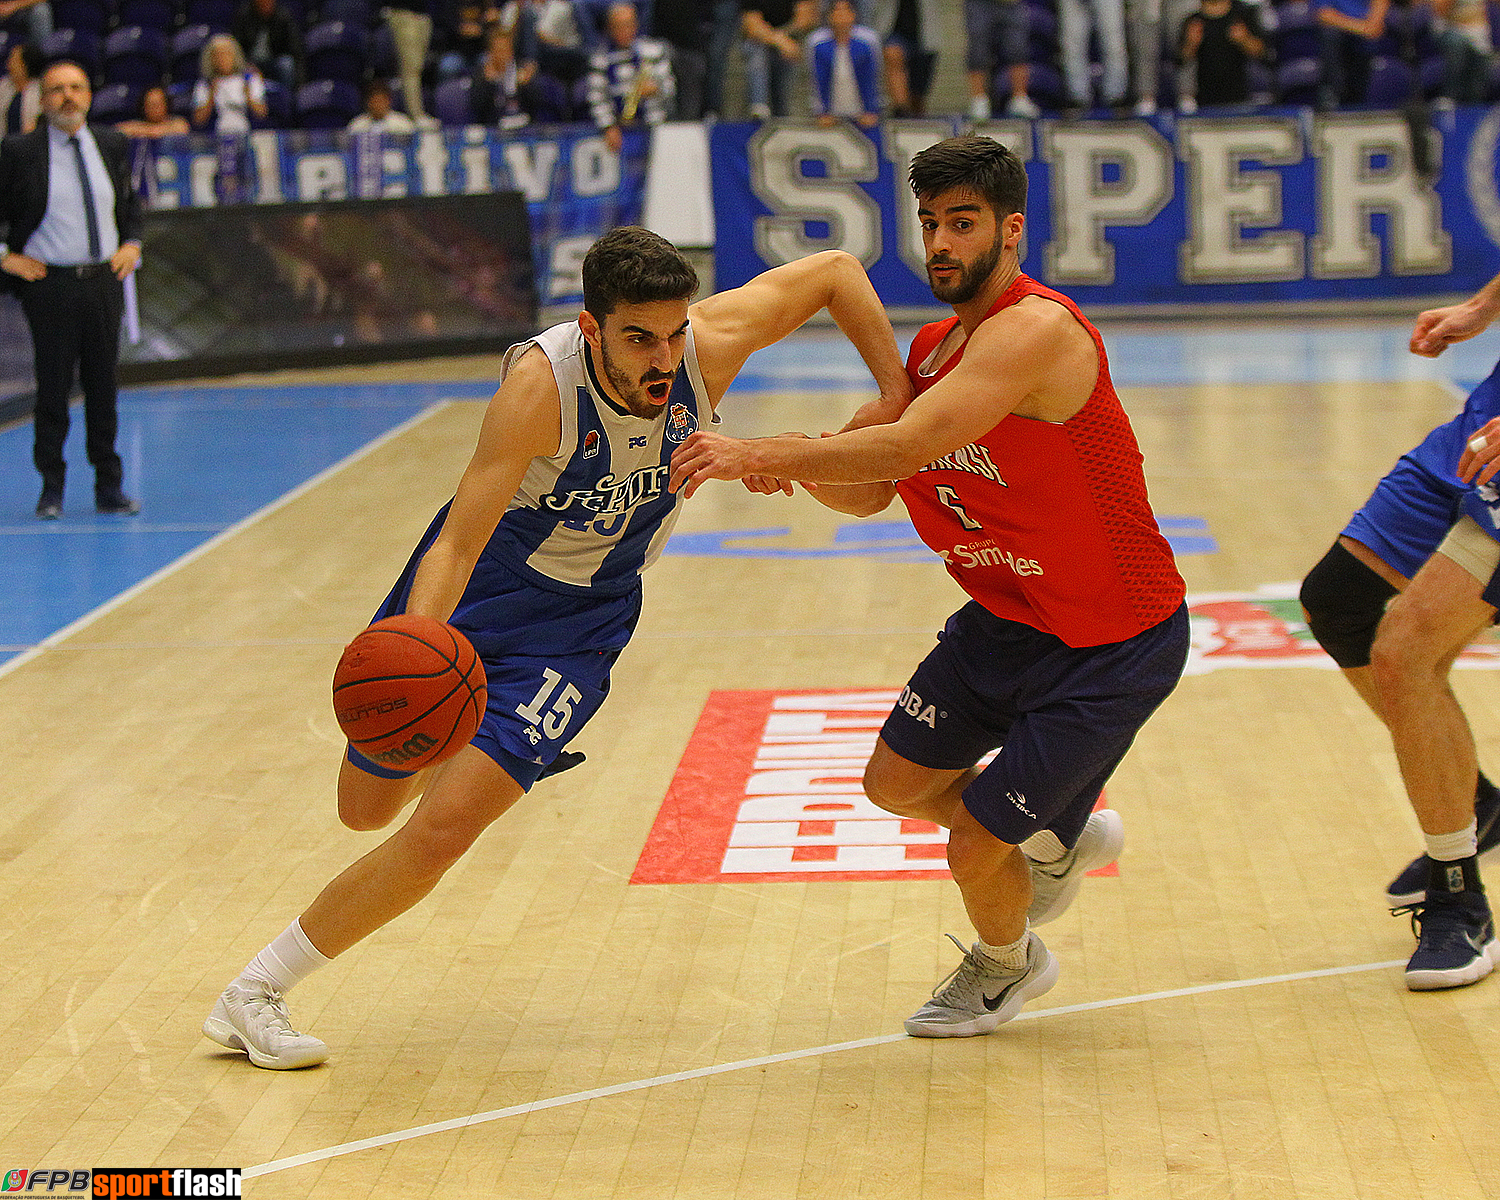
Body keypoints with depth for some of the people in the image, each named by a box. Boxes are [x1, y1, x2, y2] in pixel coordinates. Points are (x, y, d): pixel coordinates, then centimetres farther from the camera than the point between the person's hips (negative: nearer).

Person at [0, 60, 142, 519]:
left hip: (104, 279, 4)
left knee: (103, 386, 9)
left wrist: (131, 245, 10)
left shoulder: (112, 145, 8)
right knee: (53, 387, 1)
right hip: (49, 281, -4)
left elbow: (130, 202, 23)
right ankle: (52, 489, 12)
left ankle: (109, 486, 17)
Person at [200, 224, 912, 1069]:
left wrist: (898, 400, -13)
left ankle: (259, 992, 2)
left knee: (443, 827, -13)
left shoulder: (710, 344, -25)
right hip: (474, 576, -1)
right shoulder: (543, 382, -34)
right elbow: (460, 539, -37)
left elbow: (835, 270, -9)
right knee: (367, 810, 11)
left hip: (578, 619, 1)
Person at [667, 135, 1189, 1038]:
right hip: (1007, 615, 9)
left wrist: (760, 451, -34)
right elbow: (869, 493, 5)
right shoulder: (934, 347, 3)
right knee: (897, 781, 15)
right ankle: (1057, 842, 40)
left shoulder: (1037, 330, -27)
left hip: (1117, 645, -9)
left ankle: (1007, 965, 29)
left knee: (976, 847, -5)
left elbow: (907, 446, -37)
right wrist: (795, 461, -16)